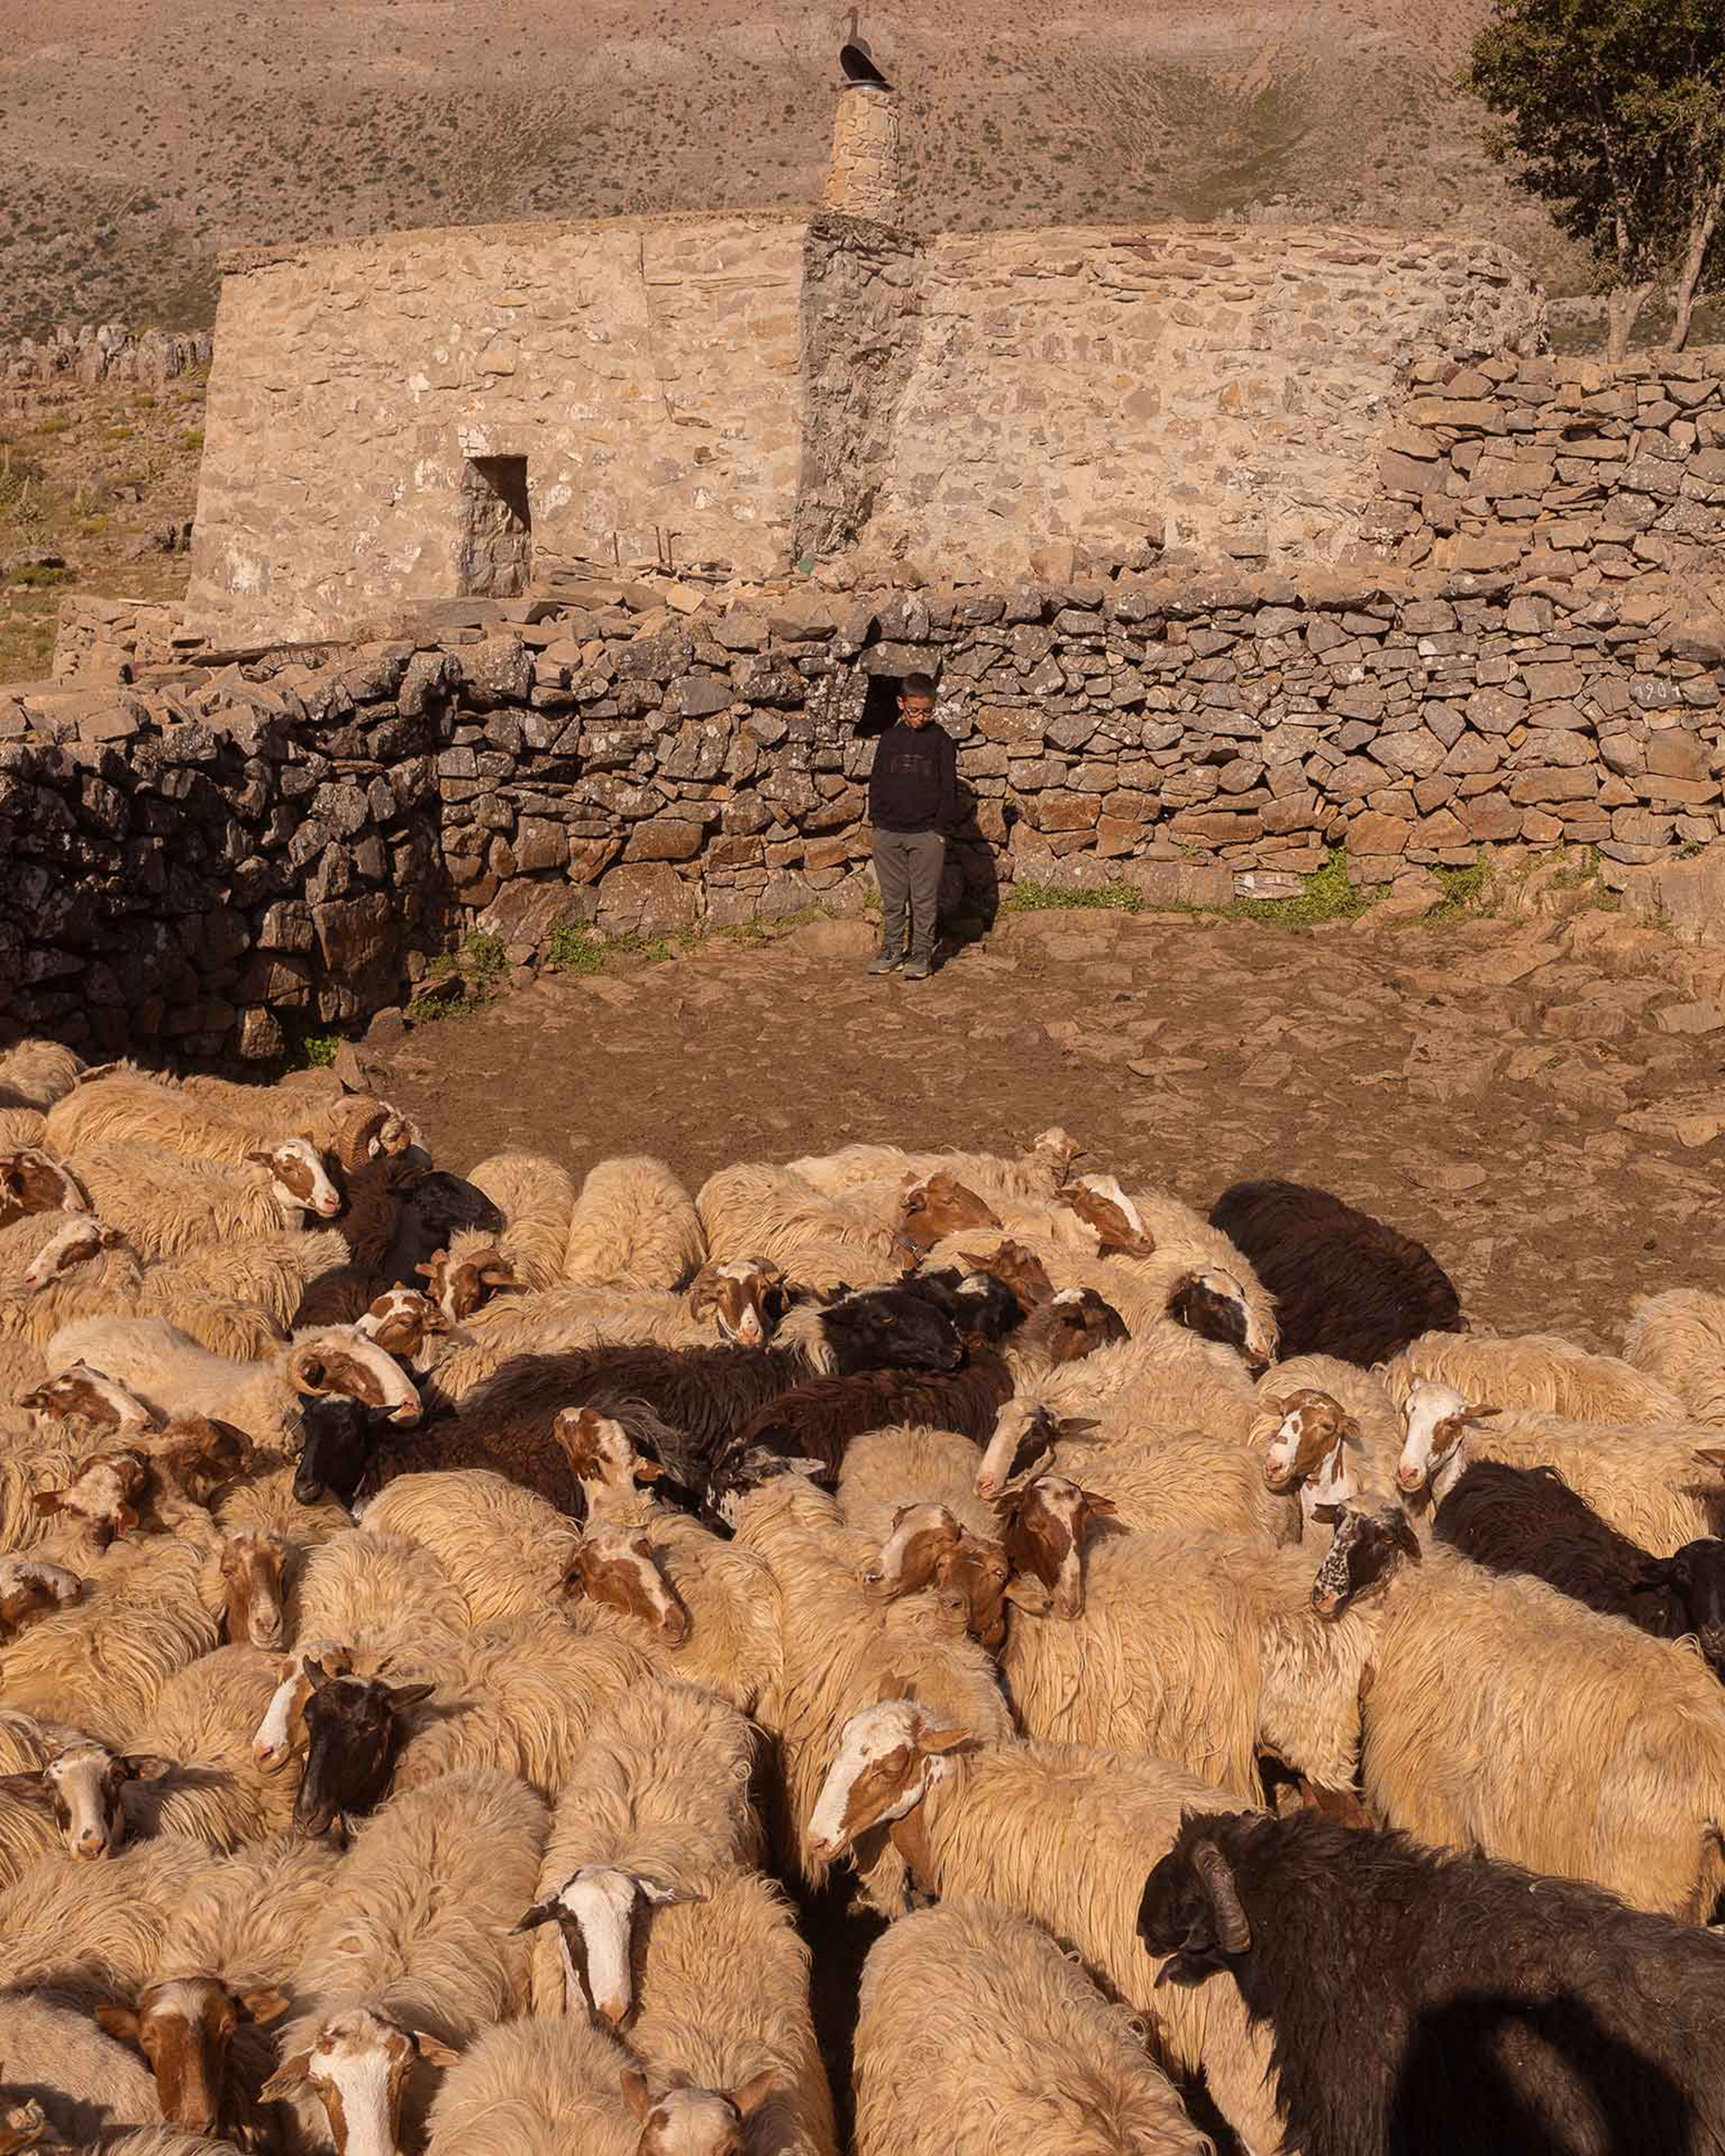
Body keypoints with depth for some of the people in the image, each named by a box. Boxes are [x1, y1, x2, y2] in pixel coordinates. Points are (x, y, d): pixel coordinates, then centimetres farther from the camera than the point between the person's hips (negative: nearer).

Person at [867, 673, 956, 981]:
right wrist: (876, 819, 5)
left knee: (924, 899, 3)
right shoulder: (889, 739, 6)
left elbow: (949, 788, 0)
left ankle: (921, 954, 12)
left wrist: (942, 828, -5)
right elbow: (876, 782, 12)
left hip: (926, 834, -3)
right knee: (892, 898, 10)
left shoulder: (940, 740, -1)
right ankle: (892, 949, 21)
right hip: (888, 832, 3)